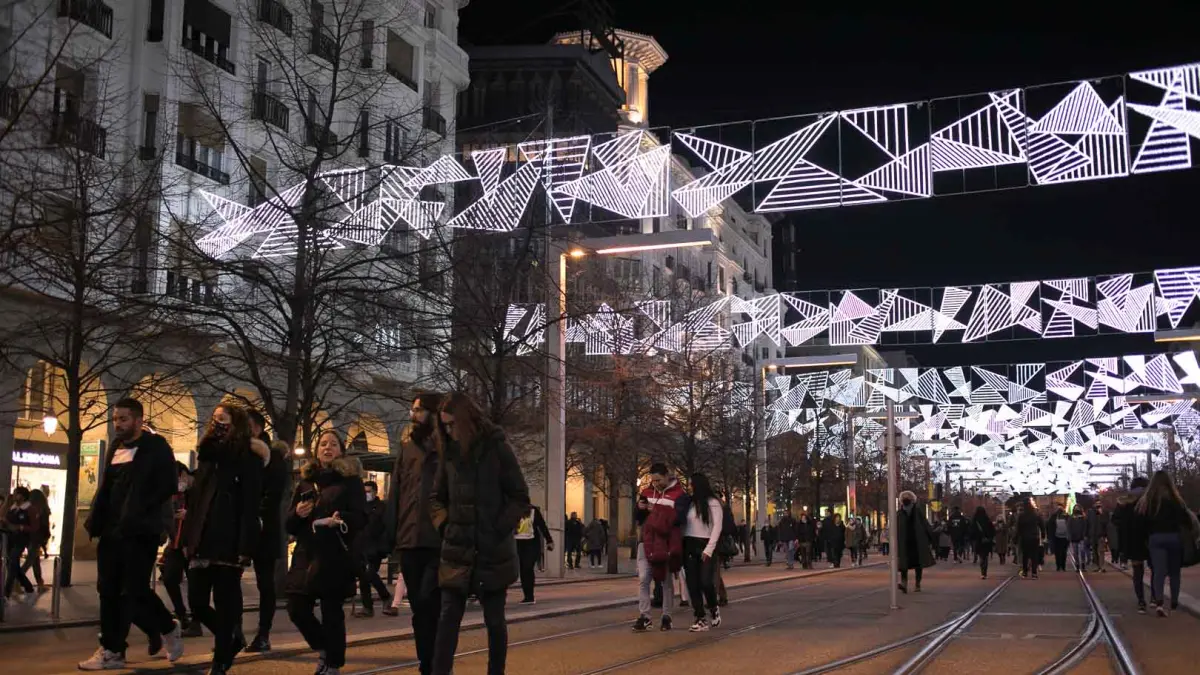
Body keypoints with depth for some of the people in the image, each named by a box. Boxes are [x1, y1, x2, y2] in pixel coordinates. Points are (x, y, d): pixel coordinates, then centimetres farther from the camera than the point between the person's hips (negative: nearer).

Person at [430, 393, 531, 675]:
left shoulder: (497, 448, -6)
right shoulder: (450, 453, 5)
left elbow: (520, 498, -4)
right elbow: (437, 498, 17)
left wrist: (499, 530, -12)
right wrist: (444, 524, 1)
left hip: (492, 553, -3)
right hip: (456, 552, 3)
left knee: (494, 620, 9)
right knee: (448, 619, -2)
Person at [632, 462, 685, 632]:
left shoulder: (677, 494, -5)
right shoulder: (647, 492, 10)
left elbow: (678, 518, -18)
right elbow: (638, 518, 16)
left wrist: (656, 511, -20)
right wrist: (640, 508, -6)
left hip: (666, 543, -4)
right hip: (646, 541, 4)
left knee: (666, 581, 7)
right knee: (643, 579, -6)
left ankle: (666, 616, 16)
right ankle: (644, 616, -3)